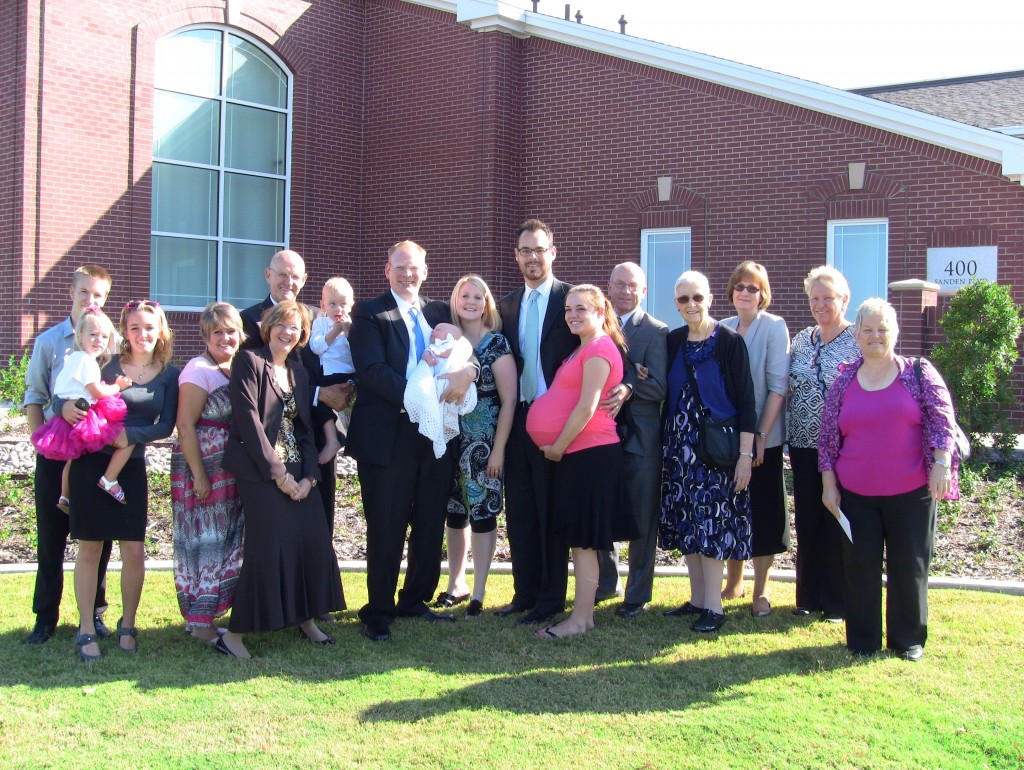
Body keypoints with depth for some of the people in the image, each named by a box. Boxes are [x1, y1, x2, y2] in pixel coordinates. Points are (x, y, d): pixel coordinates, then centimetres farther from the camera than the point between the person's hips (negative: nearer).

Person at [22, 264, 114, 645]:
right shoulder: (49, 341, 3)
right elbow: (34, 395, 6)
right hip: (55, 453, 1)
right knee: (51, 536, 6)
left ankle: (94, 614, 18)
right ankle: (45, 617, 16)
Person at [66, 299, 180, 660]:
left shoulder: (169, 374, 3)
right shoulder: (107, 365, -1)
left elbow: (166, 426, -3)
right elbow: (70, 396, 1)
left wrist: (131, 434, -17)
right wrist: (66, 406, -21)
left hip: (132, 468, 1)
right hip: (91, 463, -1)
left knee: (135, 550, 0)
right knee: (90, 548, 4)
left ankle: (127, 626, 19)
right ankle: (86, 631, 13)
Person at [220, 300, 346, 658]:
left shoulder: (298, 372, 16)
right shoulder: (249, 362, -5)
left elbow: (306, 428, 13)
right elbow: (248, 420, -13)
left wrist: (309, 476, -1)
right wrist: (277, 472, -15)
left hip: (297, 472, 7)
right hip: (260, 472, -7)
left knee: (315, 544, 3)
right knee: (269, 548, -10)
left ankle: (307, 619, 20)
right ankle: (234, 635, -1)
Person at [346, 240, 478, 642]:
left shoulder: (439, 312, 14)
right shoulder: (369, 313, -1)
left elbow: (466, 351, 6)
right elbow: (372, 371, -13)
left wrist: (468, 370, -18)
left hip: (435, 433, 5)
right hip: (388, 437, -5)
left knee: (430, 526, 12)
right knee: (386, 530, 1)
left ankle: (415, 600, 28)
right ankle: (379, 612, 13)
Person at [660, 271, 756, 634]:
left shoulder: (729, 342, -8)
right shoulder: (673, 342, 6)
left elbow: (746, 400, -10)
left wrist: (746, 454, -14)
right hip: (679, 446, 6)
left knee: (711, 522, -6)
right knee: (686, 523, 9)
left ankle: (714, 606, 3)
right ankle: (698, 599, 19)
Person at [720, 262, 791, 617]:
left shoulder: (774, 327, -7)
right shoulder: (722, 329, 6)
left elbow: (778, 385, -11)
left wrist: (761, 435, -16)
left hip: (763, 437, -4)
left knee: (763, 510, 3)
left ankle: (761, 591, 13)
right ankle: (733, 582, 25)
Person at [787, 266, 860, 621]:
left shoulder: (860, 340, -5)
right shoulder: (801, 340, 10)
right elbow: (788, 390, 14)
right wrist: (789, 438, 8)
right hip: (804, 445, 5)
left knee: (838, 521, 2)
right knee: (807, 521, 10)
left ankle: (839, 601, 14)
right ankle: (808, 595, 22)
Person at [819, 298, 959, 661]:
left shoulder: (919, 373, 1)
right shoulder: (843, 381, 6)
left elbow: (941, 419, -4)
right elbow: (828, 436, 8)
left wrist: (941, 463, -16)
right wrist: (828, 483, 4)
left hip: (911, 493, -2)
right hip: (856, 495, 2)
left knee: (910, 566, 6)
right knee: (861, 567, 7)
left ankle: (909, 638, 21)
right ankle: (863, 641, 19)